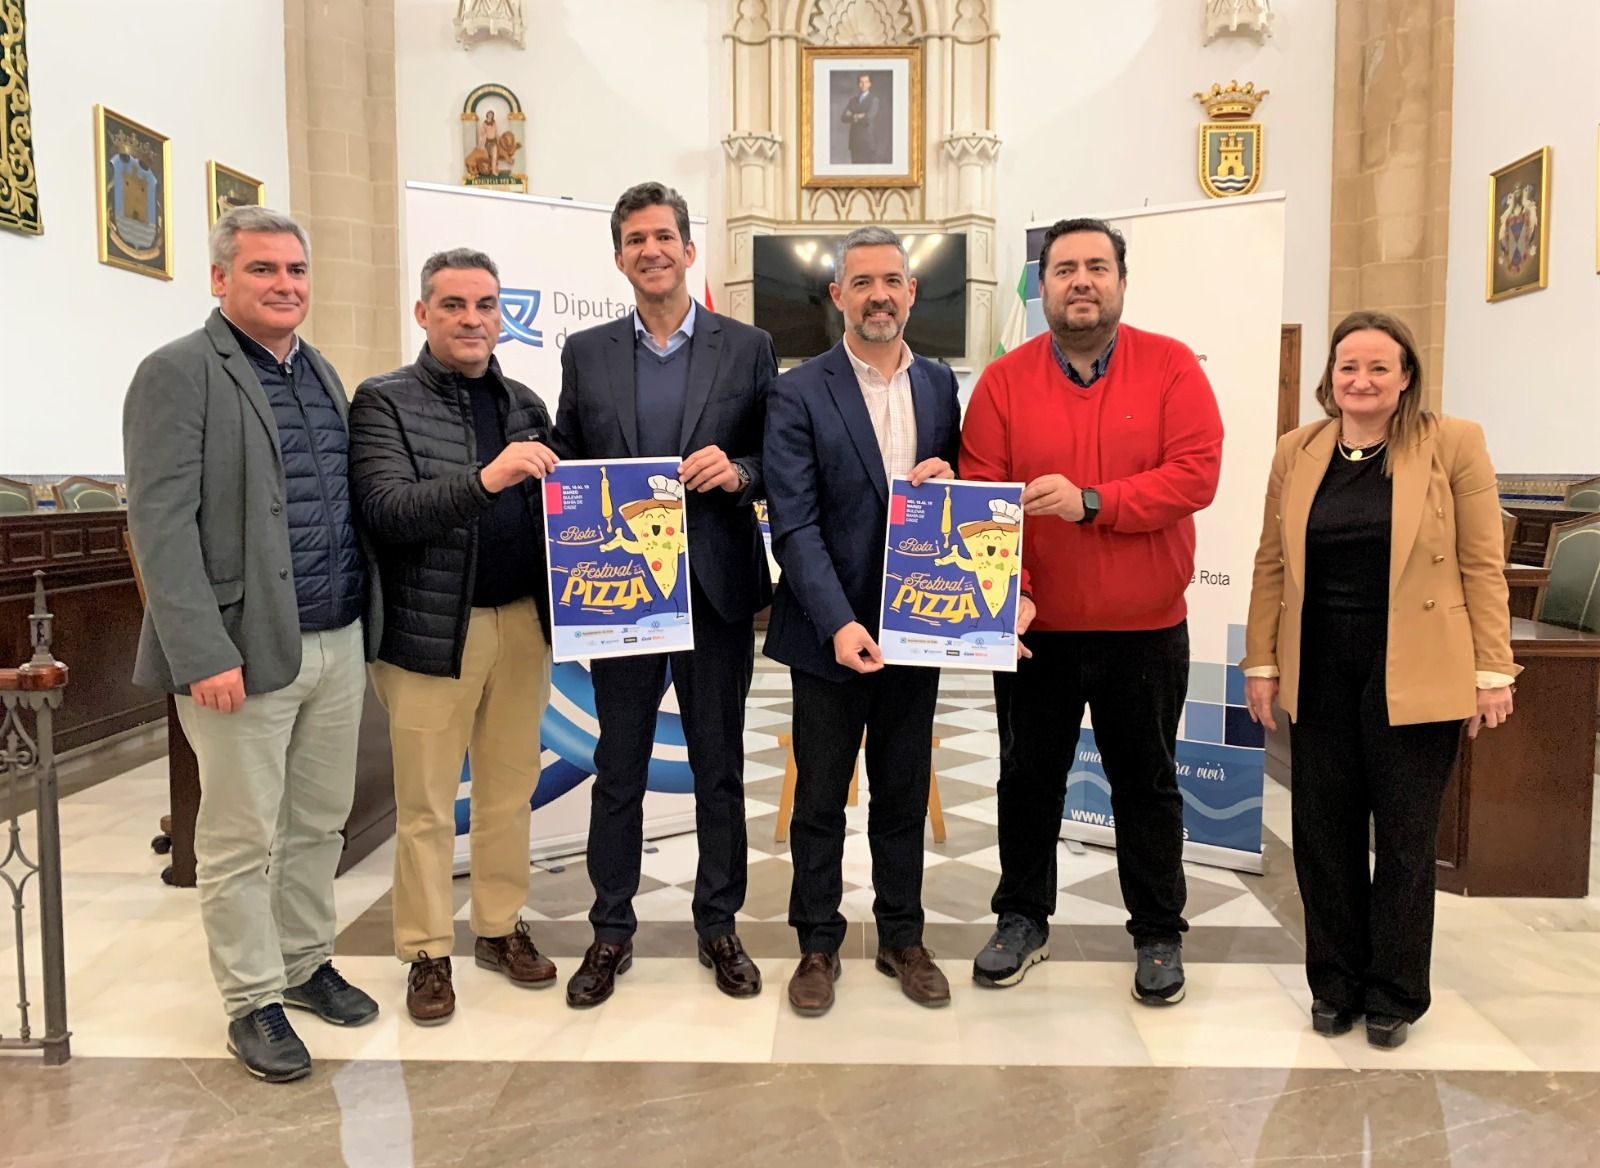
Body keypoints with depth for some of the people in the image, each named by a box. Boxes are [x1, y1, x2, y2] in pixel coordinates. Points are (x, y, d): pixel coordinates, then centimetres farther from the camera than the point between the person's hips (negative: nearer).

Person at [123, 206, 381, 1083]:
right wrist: (204, 652, -19)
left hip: (338, 643, 7)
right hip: (245, 649, -6)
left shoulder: (321, 372, 15)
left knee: (320, 822, 15)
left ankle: (307, 964, 32)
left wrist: (364, 623, 11)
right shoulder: (178, 373, -6)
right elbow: (160, 524, -13)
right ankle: (253, 1002, 20)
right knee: (242, 839, 5)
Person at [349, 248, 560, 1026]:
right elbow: (385, 510, -18)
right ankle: (427, 953, 20)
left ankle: (502, 928, 30)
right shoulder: (384, 402, -4)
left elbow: (553, 506, 14)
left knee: (510, 789, 14)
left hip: (523, 623, 5)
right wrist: (484, 478, -32)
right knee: (426, 805, 6)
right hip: (434, 629, -4)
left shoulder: (524, 404, 10)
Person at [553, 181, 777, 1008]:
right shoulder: (586, 353, 7)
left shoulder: (748, 348, 3)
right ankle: (611, 931, 25)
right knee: (618, 769, 10)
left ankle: (718, 925, 26)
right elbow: (566, 467, 8)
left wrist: (738, 472, -17)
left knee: (720, 767, 10)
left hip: (717, 589, -1)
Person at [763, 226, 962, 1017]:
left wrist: (946, 478, -10)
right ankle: (818, 944, 27)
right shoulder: (800, 393, -7)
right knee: (820, 798, 10)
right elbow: (793, 525, -13)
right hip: (830, 631, -3)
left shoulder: (939, 384, 6)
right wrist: (839, 624, -23)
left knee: (904, 794, 15)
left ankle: (902, 937, 32)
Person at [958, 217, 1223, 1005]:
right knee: (1028, 777, 14)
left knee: (1146, 783, 13)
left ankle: (1159, 935, 30)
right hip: (1034, 628, 1)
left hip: (1145, 630, -1)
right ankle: (1022, 919, 33)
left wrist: (1090, 502, -24)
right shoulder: (1004, 380, -1)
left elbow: (1196, 473, -14)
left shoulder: (1171, 366, -3)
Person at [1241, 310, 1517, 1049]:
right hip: (1320, 671, 3)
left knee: (1404, 837, 8)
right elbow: (1272, 564, 7)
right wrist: (1260, 661, 4)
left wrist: (1493, 670, -6)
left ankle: (1395, 994, 25)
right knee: (1322, 832, 9)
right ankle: (1334, 983, 26)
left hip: (1412, 674, -3)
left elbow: (1482, 565, -3)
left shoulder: (1453, 444, -3)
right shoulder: (1295, 452, 6)